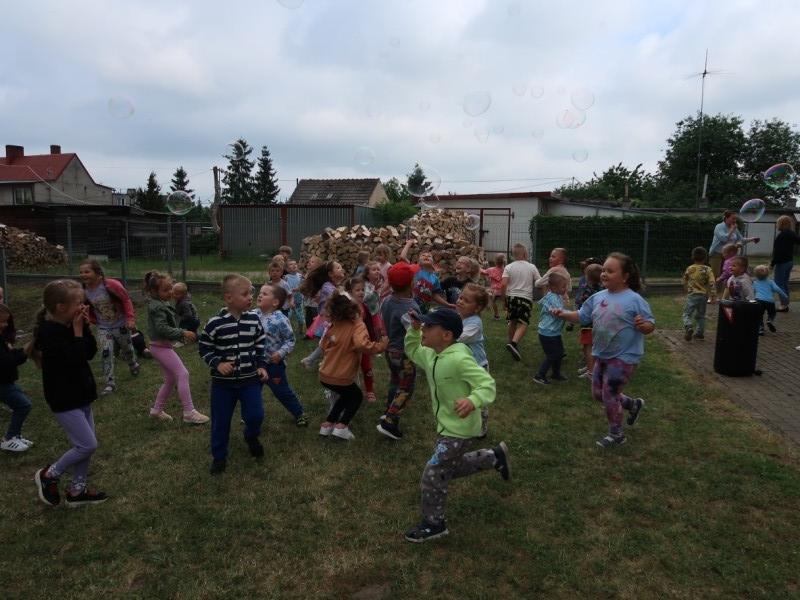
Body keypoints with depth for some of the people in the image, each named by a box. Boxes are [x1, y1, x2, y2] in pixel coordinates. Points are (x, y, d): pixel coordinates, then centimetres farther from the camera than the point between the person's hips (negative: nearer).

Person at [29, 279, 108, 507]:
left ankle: (77, 490, 27)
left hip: (80, 395, 9)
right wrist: (78, 331, -23)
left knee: (87, 445, 13)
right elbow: (76, 360, -28)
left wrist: (85, 327, -6)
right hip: (64, 400, -9)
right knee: (87, 445, -6)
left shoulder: (69, 326, 4)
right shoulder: (50, 332, -22)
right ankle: (48, 475, 17)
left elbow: (91, 352, 4)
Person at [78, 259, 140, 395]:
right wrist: (94, 320, -3)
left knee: (127, 348, 19)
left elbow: (126, 300, -17)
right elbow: (88, 309, 7)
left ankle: (133, 365, 51)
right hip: (103, 327, 2)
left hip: (120, 324, -2)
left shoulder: (110, 285, -27)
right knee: (105, 353, -11)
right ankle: (110, 383, 0)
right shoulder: (84, 291, -12)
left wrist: (130, 318, -20)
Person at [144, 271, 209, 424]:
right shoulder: (158, 307, -19)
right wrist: (183, 333, -26)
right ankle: (189, 413, -11)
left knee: (170, 379, 16)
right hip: (161, 346, -10)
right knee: (183, 374, -12)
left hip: (160, 346, 10)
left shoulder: (161, 304, 11)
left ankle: (157, 410, 28)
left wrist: (181, 334, 14)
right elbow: (162, 328, -27)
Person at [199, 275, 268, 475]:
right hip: (223, 382, -2)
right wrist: (217, 363, -16)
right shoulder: (215, 323, -14)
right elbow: (204, 347, -3)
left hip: (250, 379, 2)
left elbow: (260, 345, 10)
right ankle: (219, 456, 29)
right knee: (220, 421, 9)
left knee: (255, 415, 1)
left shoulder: (254, 319, -4)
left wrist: (262, 366, 2)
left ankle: (251, 437, 35)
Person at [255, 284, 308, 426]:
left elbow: (290, 340, -13)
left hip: (274, 363, -5)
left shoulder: (280, 319, -20)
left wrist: (281, 353, -25)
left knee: (282, 391, 8)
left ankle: (299, 413, 28)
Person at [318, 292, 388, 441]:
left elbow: (324, 346, 13)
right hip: (341, 378, -6)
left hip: (324, 375, 6)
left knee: (347, 395, 31)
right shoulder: (357, 325, -17)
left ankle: (327, 424, 26)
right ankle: (341, 426, 6)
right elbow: (362, 344, -35)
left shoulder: (334, 325, 2)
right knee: (357, 396, 23)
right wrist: (380, 346, -23)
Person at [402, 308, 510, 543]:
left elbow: (487, 384, -31)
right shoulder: (430, 355, -2)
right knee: (451, 468, 27)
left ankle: (434, 524, 21)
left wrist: (473, 401, -51)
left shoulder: (459, 359, -29)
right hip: (447, 426, 9)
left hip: (460, 430, -9)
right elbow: (412, 350, 19)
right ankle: (494, 456, 38)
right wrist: (413, 330, 0)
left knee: (432, 476, -1)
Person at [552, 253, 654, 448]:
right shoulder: (598, 297, 0)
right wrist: (564, 314, -7)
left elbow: (650, 326, -12)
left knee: (609, 396, 2)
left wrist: (644, 325, -34)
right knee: (598, 394, 18)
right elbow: (582, 316, 9)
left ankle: (616, 435, 25)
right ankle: (633, 404, 42)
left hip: (624, 358, -7)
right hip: (602, 355, 7)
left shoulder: (635, 300, -18)